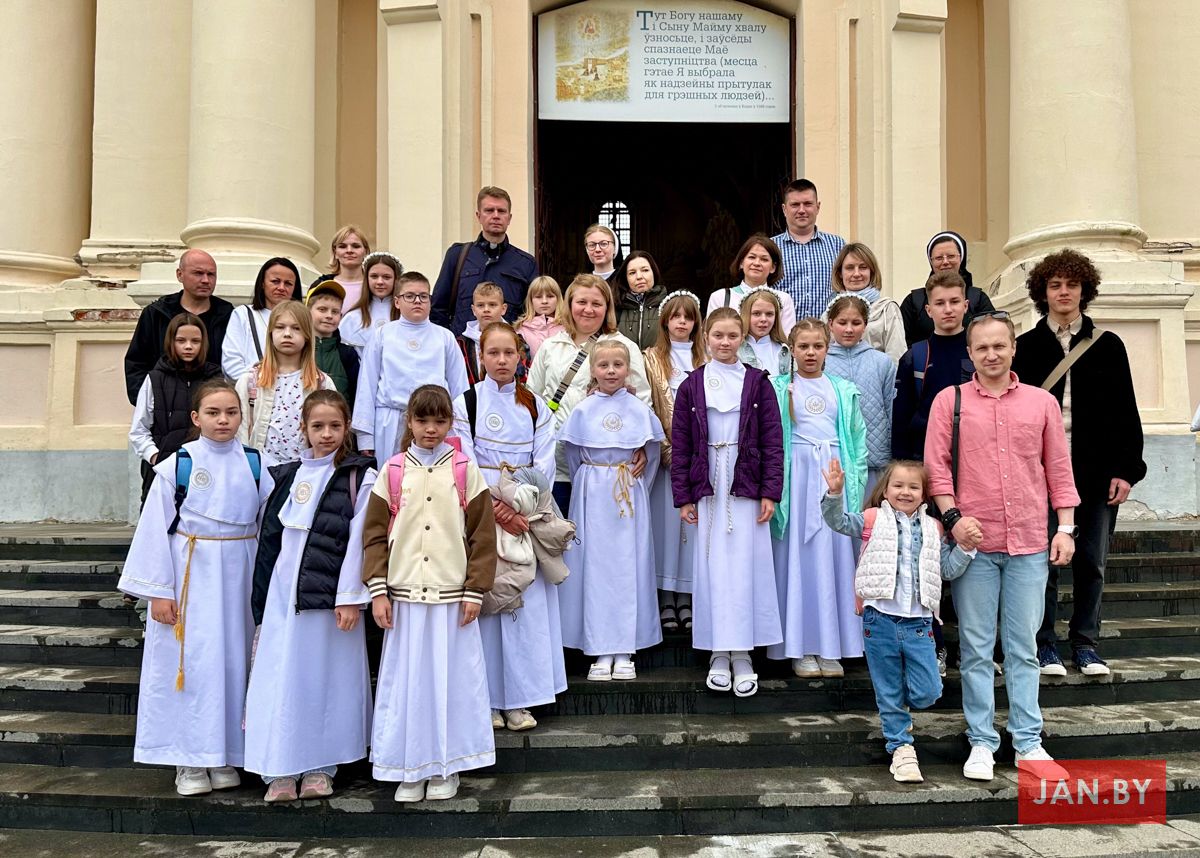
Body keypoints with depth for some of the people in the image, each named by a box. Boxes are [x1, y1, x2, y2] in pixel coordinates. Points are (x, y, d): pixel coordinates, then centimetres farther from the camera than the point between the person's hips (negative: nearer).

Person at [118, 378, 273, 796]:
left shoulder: (253, 464, 3)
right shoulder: (177, 465, -5)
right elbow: (155, 528, -4)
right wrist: (158, 591, -7)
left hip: (238, 578, 3)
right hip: (190, 576, -2)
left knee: (232, 661, 8)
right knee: (190, 663, 1)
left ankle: (225, 756, 22)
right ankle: (189, 761, 15)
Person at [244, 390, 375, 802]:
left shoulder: (360, 477, -2)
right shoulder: (287, 475, 13)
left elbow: (358, 540, -8)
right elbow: (271, 537, 13)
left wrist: (350, 597, -13)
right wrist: (261, 599, 11)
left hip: (330, 593, -4)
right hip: (283, 589, 4)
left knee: (327, 676, 4)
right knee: (281, 675, 3)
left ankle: (320, 767, 17)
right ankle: (282, 771, 11)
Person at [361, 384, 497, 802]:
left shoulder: (465, 470, 1)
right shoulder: (392, 471, 3)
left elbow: (482, 533, 1)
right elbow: (375, 533, 4)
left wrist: (475, 591, -4)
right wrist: (378, 591, -3)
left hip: (452, 595, -1)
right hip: (404, 595, 1)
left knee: (451, 679, 5)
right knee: (406, 680, 6)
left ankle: (446, 766, 20)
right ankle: (411, 768, 19)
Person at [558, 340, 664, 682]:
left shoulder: (639, 409, 2)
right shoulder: (582, 410, 1)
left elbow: (651, 451, 10)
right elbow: (572, 454, 10)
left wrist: (639, 484, 5)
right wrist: (585, 485, 9)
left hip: (630, 496, 0)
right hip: (592, 496, 0)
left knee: (630, 566, 1)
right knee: (594, 566, 0)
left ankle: (625, 652, 8)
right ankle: (601, 652, 7)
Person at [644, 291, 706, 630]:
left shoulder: (705, 359, 11)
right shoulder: (652, 359, 5)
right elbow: (647, 409, -2)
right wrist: (667, 450, -11)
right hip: (666, 453, -2)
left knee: (693, 521, 4)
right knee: (666, 519, 0)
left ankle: (686, 597, 14)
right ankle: (666, 599, 9)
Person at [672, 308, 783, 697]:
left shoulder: (757, 382, 3)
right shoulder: (692, 385, 5)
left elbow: (772, 440, 1)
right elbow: (680, 444, 5)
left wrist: (770, 492, -6)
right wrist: (683, 496, 0)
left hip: (747, 486, -1)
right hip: (708, 486, 1)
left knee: (747, 566, 0)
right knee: (713, 567, 4)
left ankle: (742, 653, 9)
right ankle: (719, 653, 13)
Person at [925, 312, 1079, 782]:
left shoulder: (1042, 402, 8)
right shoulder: (949, 401, 3)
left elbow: (1059, 469, 10)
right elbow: (936, 466, 0)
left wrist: (1066, 527, 5)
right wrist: (953, 518, -11)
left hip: (1029, 543, 1)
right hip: (973, 541, -1)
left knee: (1023, 647, 8)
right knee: (976, 648, 5)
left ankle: (1028, 743, 18)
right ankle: (982, 742, 15)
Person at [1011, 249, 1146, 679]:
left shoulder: (1108, 345, 8)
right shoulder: (1025, 347, 4)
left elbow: (1125, 413, 6)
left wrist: (1125, 469, -2)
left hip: (1096, 471, 1)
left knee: (1091, 562, 7)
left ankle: (1085, 644, 20)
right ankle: (1045, 645, 14)